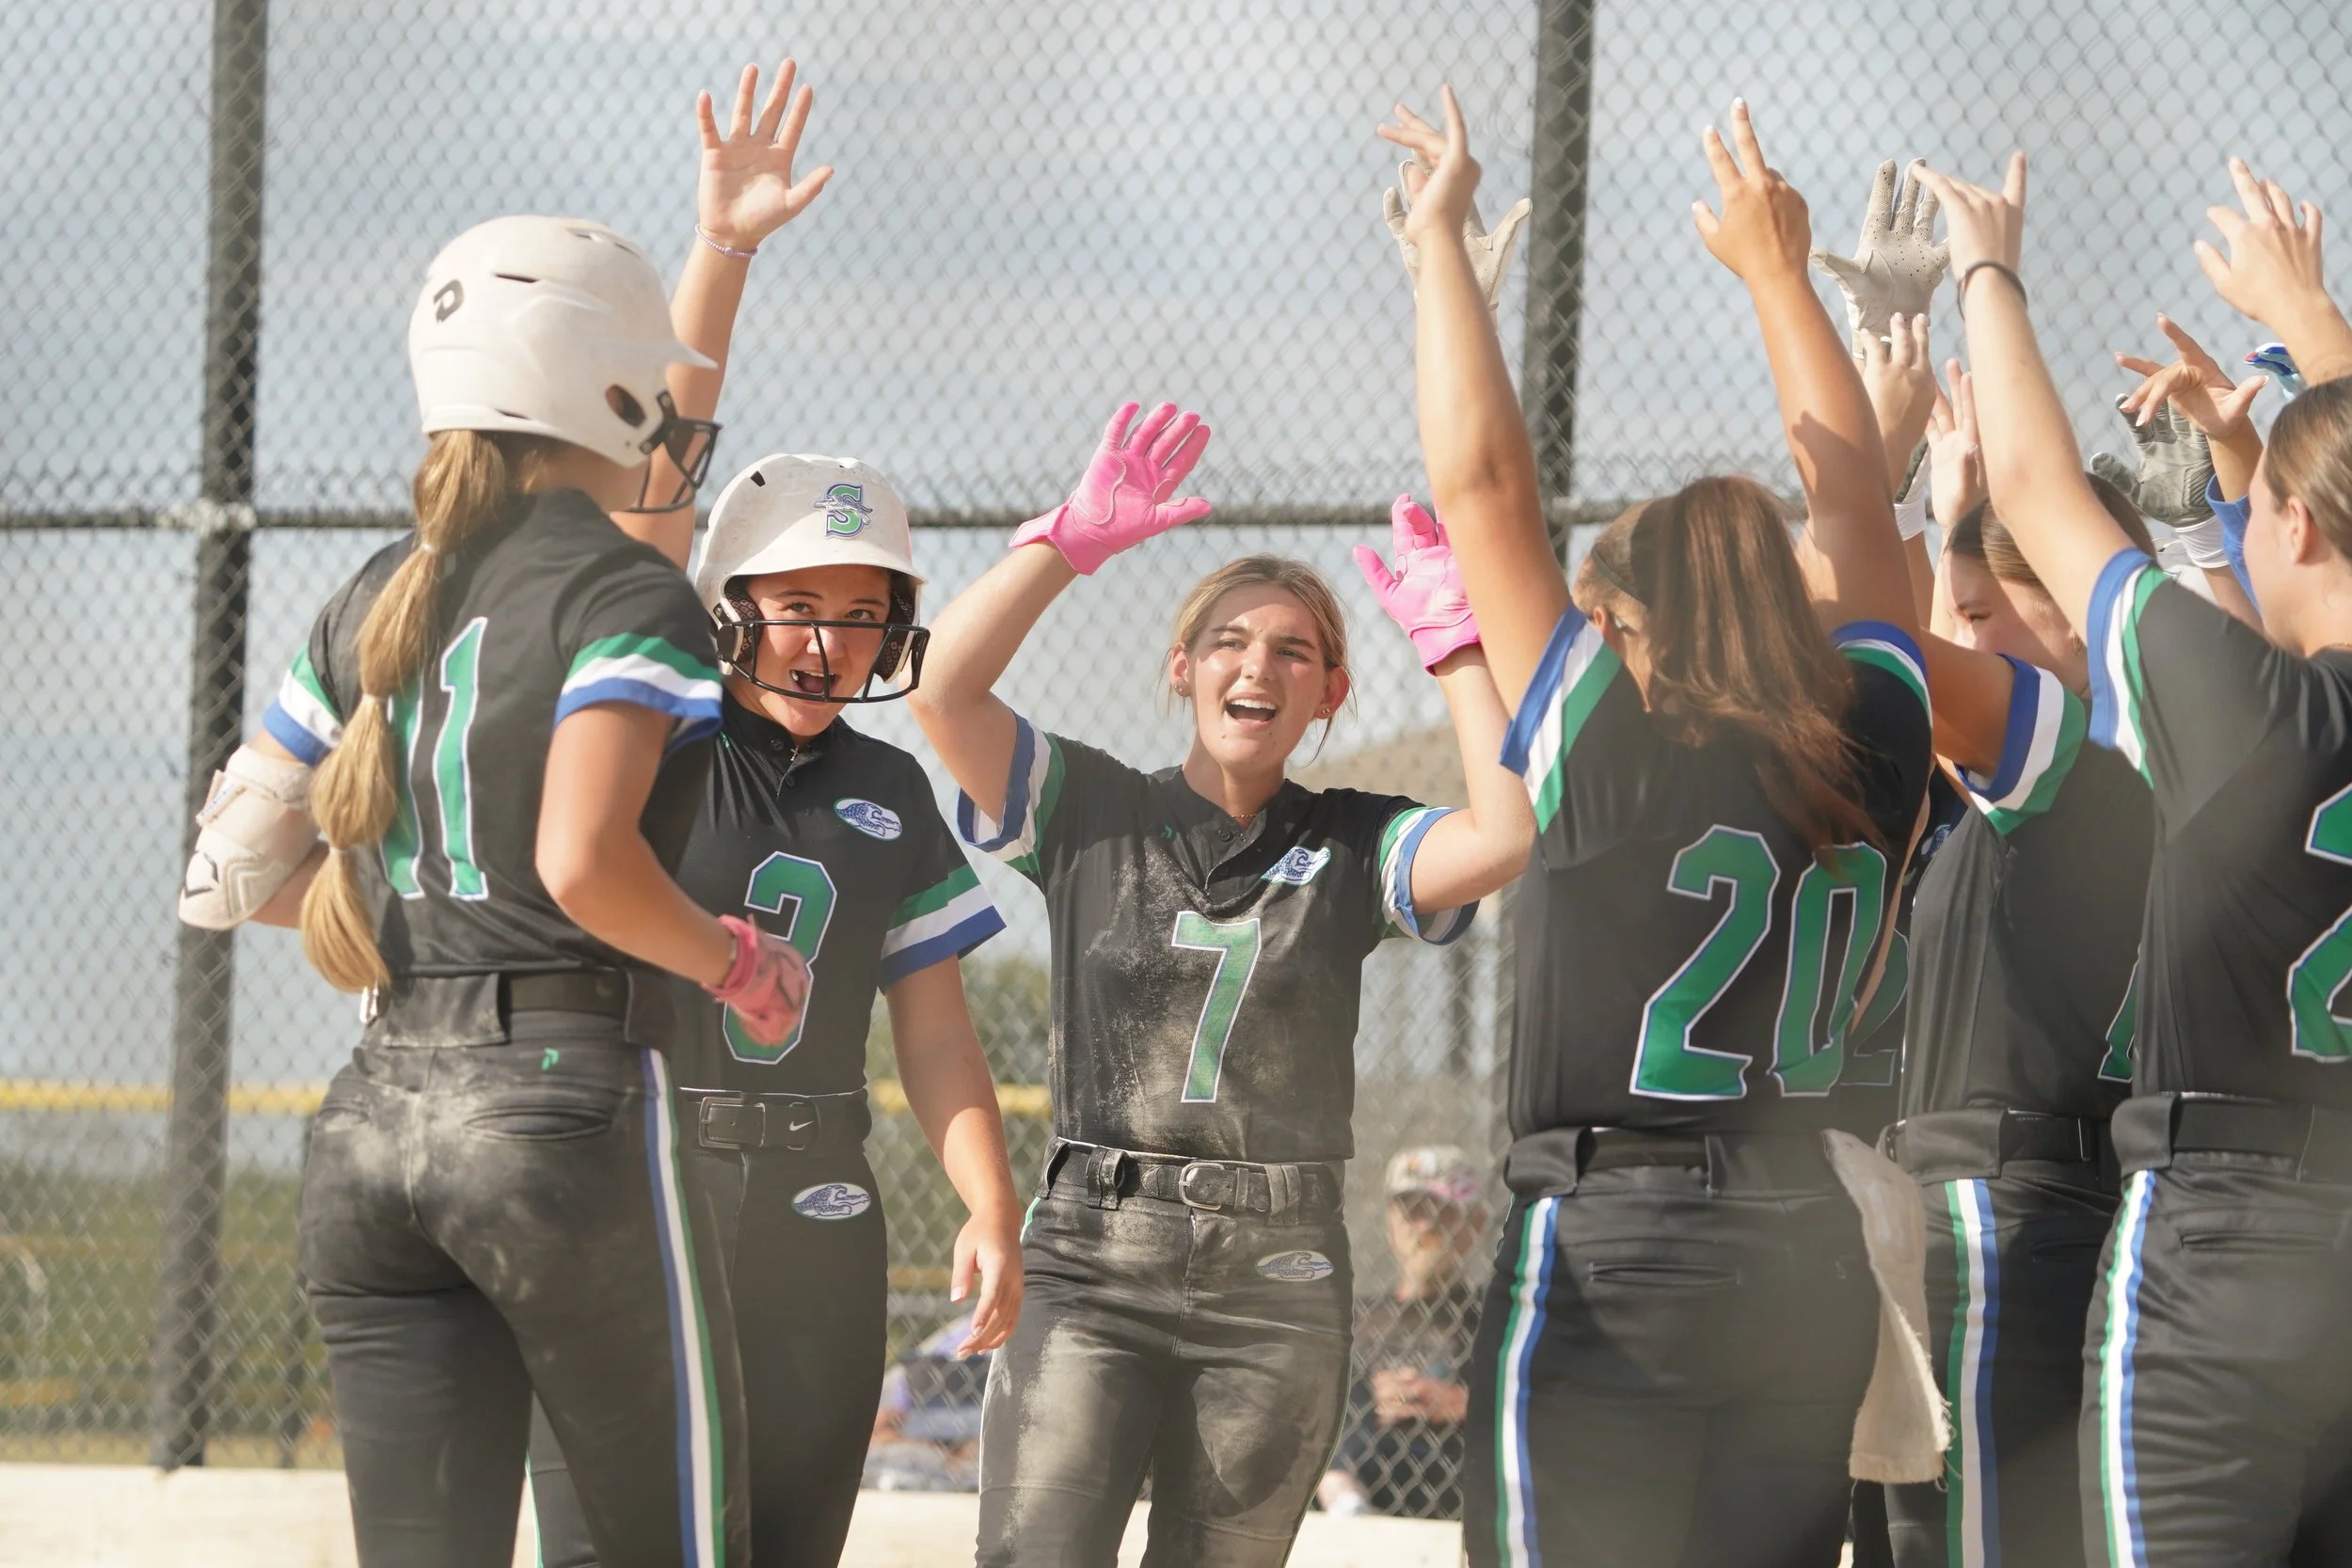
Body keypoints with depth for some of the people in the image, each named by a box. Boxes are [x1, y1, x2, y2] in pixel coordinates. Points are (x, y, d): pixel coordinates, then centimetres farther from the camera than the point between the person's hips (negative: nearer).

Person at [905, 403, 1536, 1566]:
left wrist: (1452, 640, -5)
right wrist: (1073, 537, -6)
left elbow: (1509, 835, -10)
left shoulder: (1354, 850, 8)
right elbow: (944, 686, -5)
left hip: (1278, 1284, 1)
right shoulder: (1088, 808, 7)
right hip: (1090, 1261, -1)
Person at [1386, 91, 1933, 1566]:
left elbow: (1481, 477, -7)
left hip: (1609, 1259, -5)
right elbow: (1855, 498, 18)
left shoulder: (1609, 747, -8)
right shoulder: (1873, 757, 5)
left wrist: (1441, 233, 2)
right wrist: (1776, 267, 26)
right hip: (1806, 1261, 5)